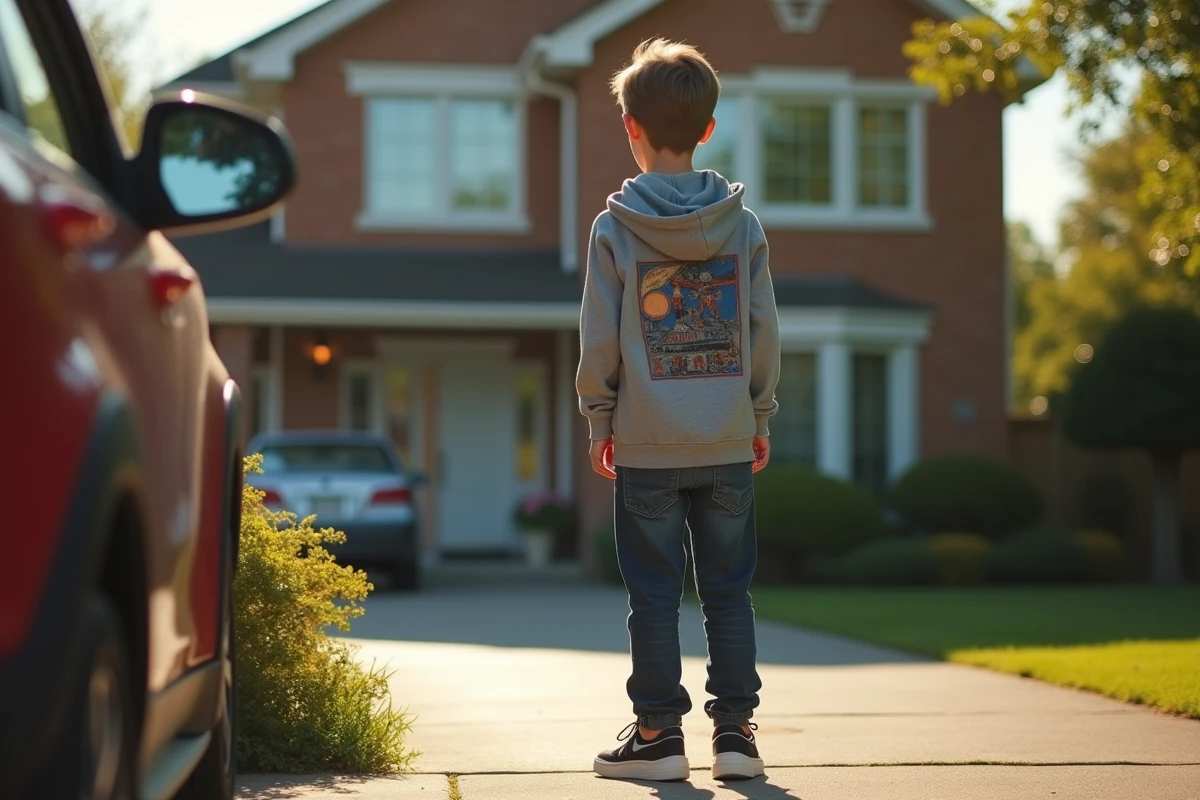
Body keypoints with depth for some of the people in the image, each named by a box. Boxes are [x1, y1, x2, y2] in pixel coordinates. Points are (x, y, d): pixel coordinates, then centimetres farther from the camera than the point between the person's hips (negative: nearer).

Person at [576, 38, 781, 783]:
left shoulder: (616, 226, -6)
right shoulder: (742, 223, 1)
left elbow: (598, 338, -4)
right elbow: (764, 330, 3)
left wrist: (600, 420, 7)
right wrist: (760, 417, 13)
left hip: (647, 442, -2)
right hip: (729, 442, 2)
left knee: (654, 593, 4)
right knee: (729, 589, 8)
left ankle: (659, 733, 7)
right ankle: (736, 727, 8)